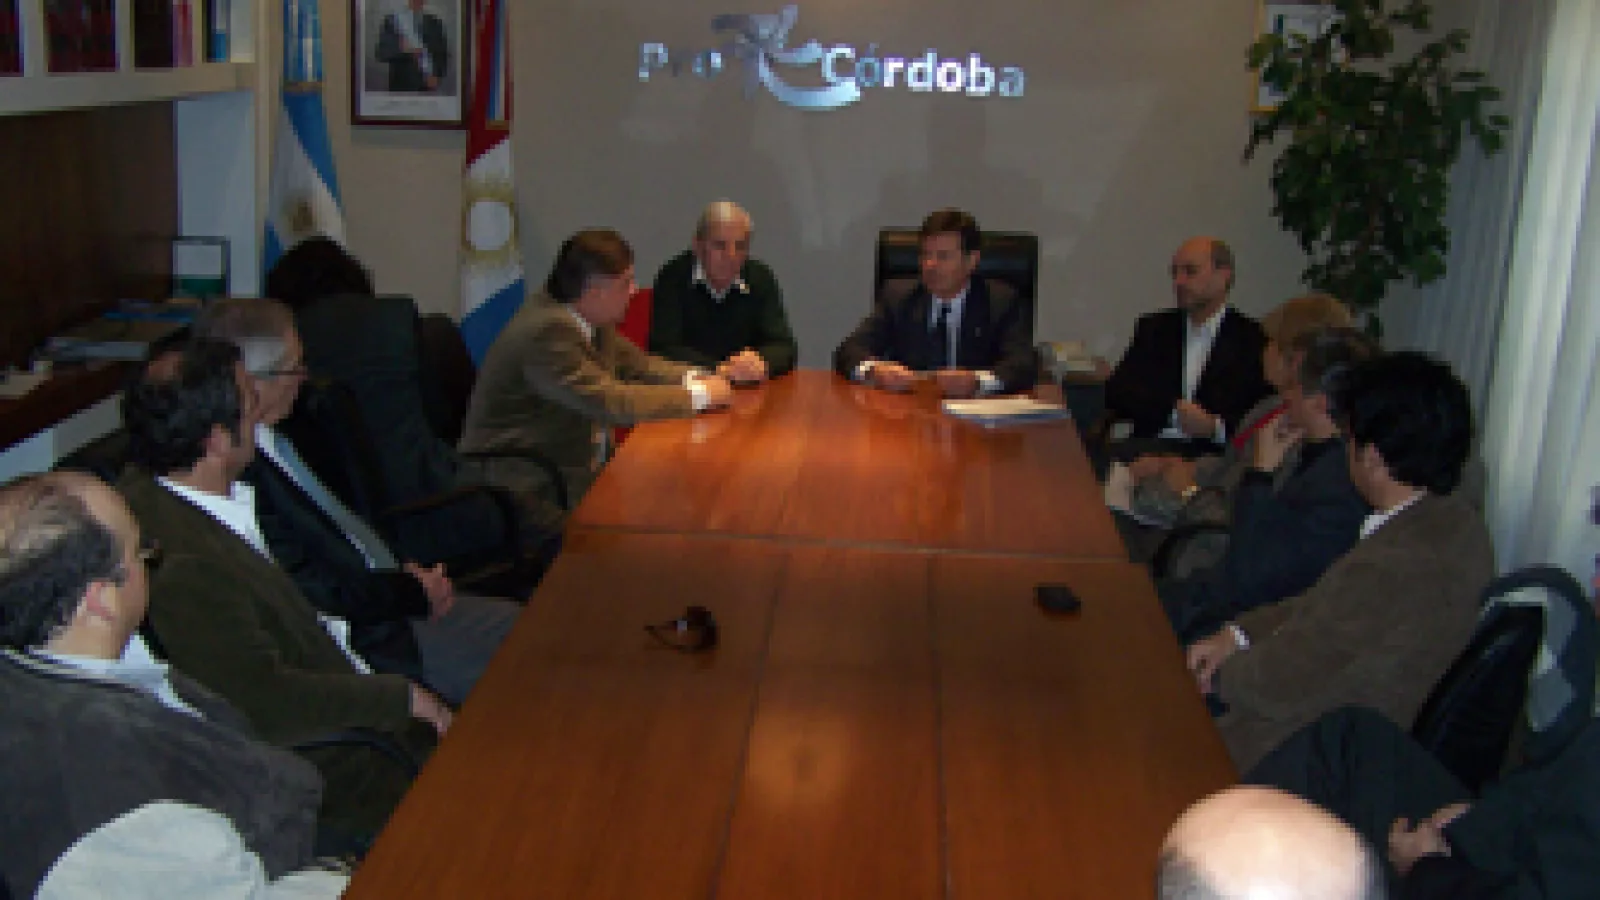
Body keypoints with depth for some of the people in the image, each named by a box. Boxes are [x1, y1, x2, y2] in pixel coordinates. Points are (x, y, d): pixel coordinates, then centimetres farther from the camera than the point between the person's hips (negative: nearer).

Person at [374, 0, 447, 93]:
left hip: (427, 86, 1)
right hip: (402, 85, -1)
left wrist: (436, 76, -7)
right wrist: (401, 48, -17)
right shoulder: (391, 20, 4)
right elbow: (381, 53, 0)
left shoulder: (434, 22, 8)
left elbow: (442, 54, 9)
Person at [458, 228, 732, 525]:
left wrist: (694, 378, -8)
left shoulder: (588, 319, 2)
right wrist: (700, 394, -22)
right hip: (527, 486, -8)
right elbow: (611, 402, -30)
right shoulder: (548, 330, -25)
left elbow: (636, 364, 11)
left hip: (573, 462, 8)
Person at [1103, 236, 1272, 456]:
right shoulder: (1153, 328, 16)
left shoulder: (1251, 339, 4)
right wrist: (1175, 409, -8)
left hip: (1213, 454, -3)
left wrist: (1214, 427, -18)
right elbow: (1117, 393, 6)